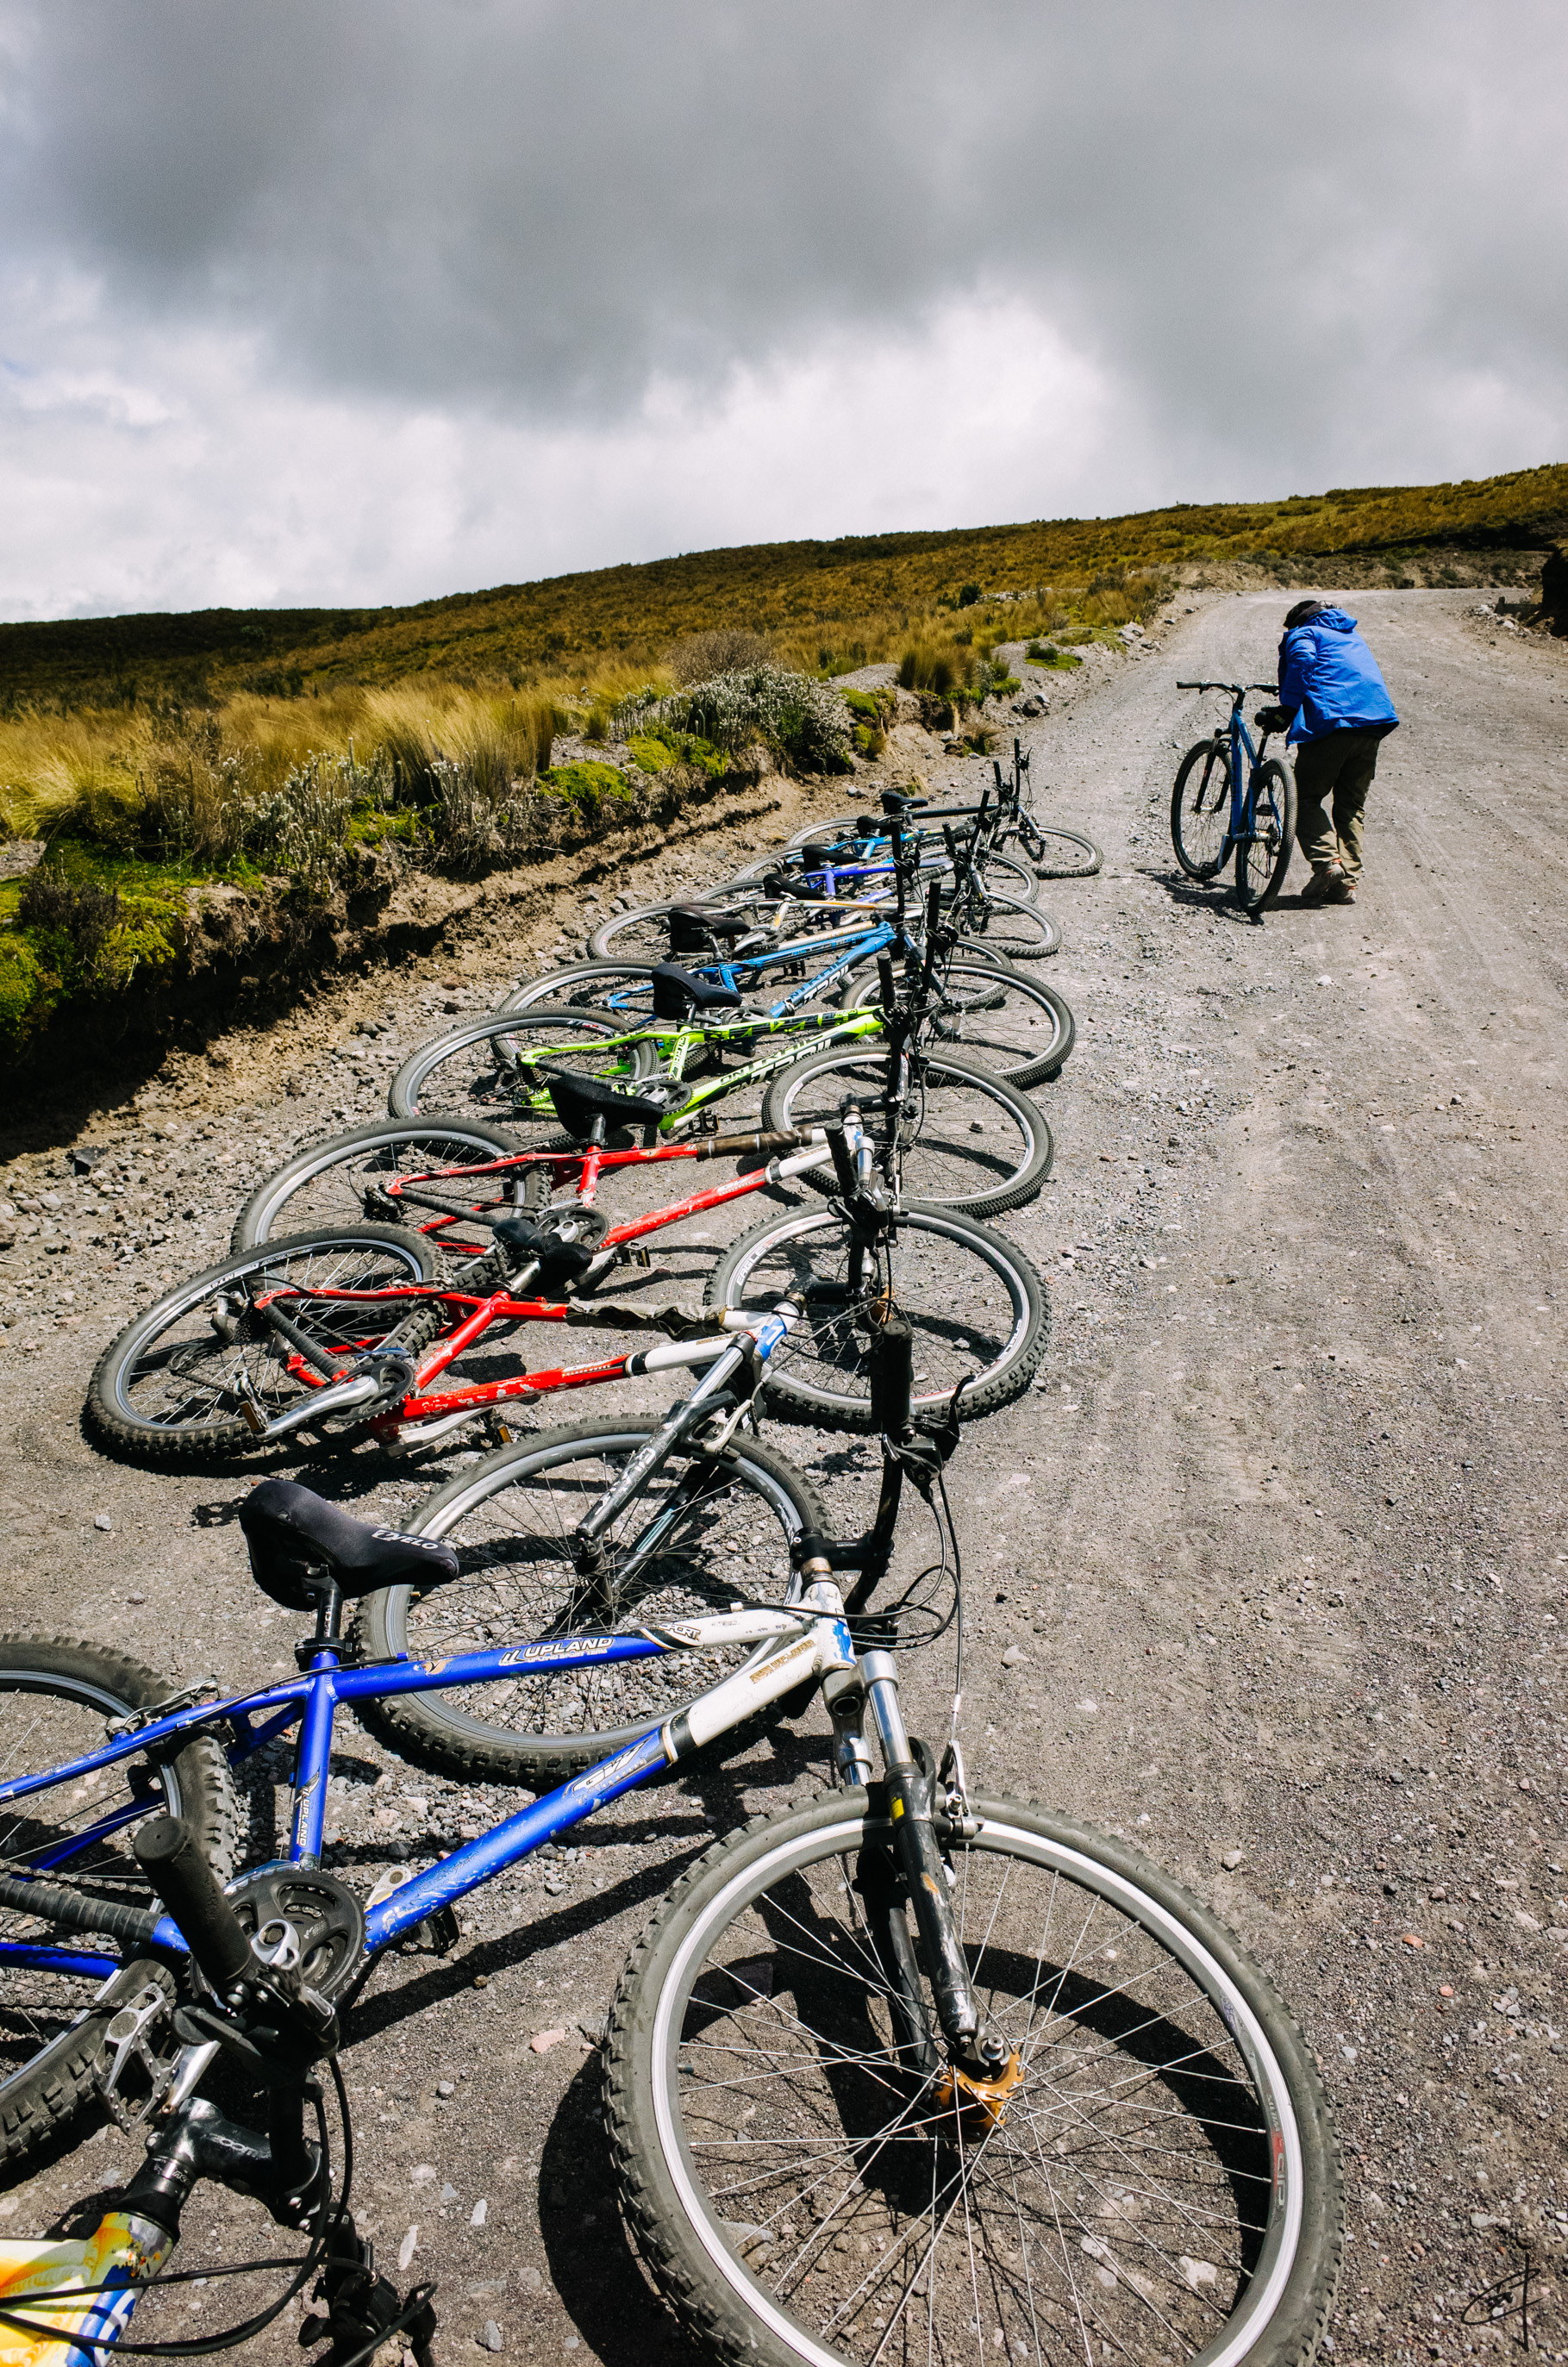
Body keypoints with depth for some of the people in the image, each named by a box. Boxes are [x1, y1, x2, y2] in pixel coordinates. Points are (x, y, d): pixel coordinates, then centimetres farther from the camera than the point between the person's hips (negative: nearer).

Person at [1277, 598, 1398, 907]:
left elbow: (1301, 662, -10)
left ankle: (1326, 861, -17)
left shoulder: (1303, 633, 11)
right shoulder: (1352, 634, 33)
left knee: (1307, 798, 3)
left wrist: (1287, 710, -10)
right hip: (1374, 720, 6)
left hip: (1330, 720, -6)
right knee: (1352, 805, 11)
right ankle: (1347, 882, 4)